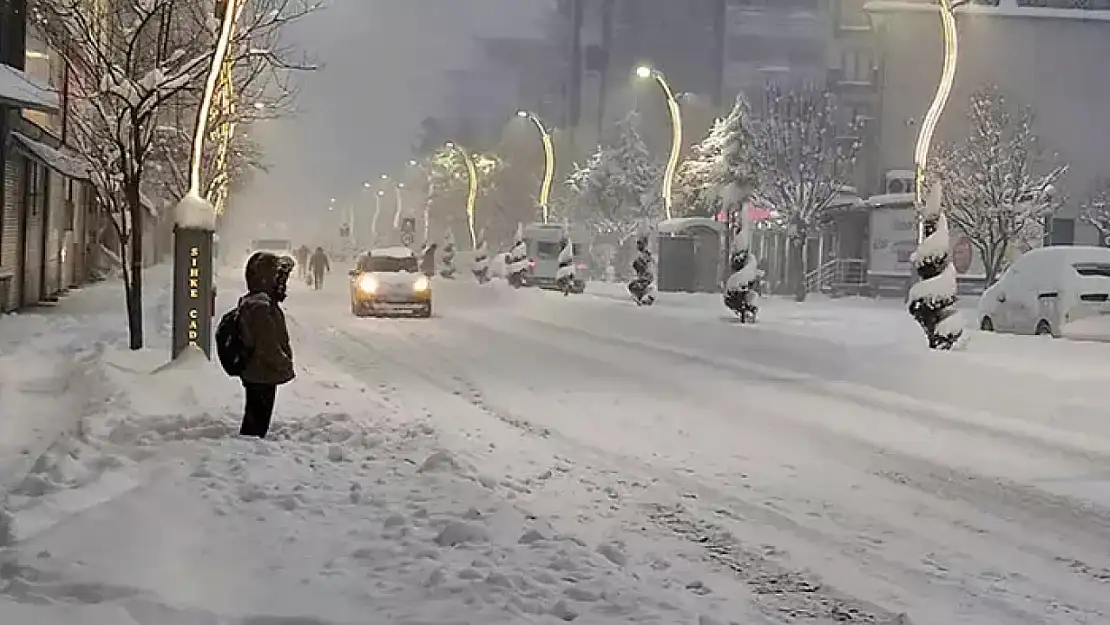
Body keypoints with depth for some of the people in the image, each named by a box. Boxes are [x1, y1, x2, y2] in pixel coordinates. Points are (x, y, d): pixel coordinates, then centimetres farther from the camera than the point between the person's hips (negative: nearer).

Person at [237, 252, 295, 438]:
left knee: (253, 421, 18)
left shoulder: (254, 302, 11)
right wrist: (286, 367, -12)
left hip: (255, 374, 10)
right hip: (261, 376, -10)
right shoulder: (260, 306, -22)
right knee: (257, 424, -3)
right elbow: (268, 346, -23)